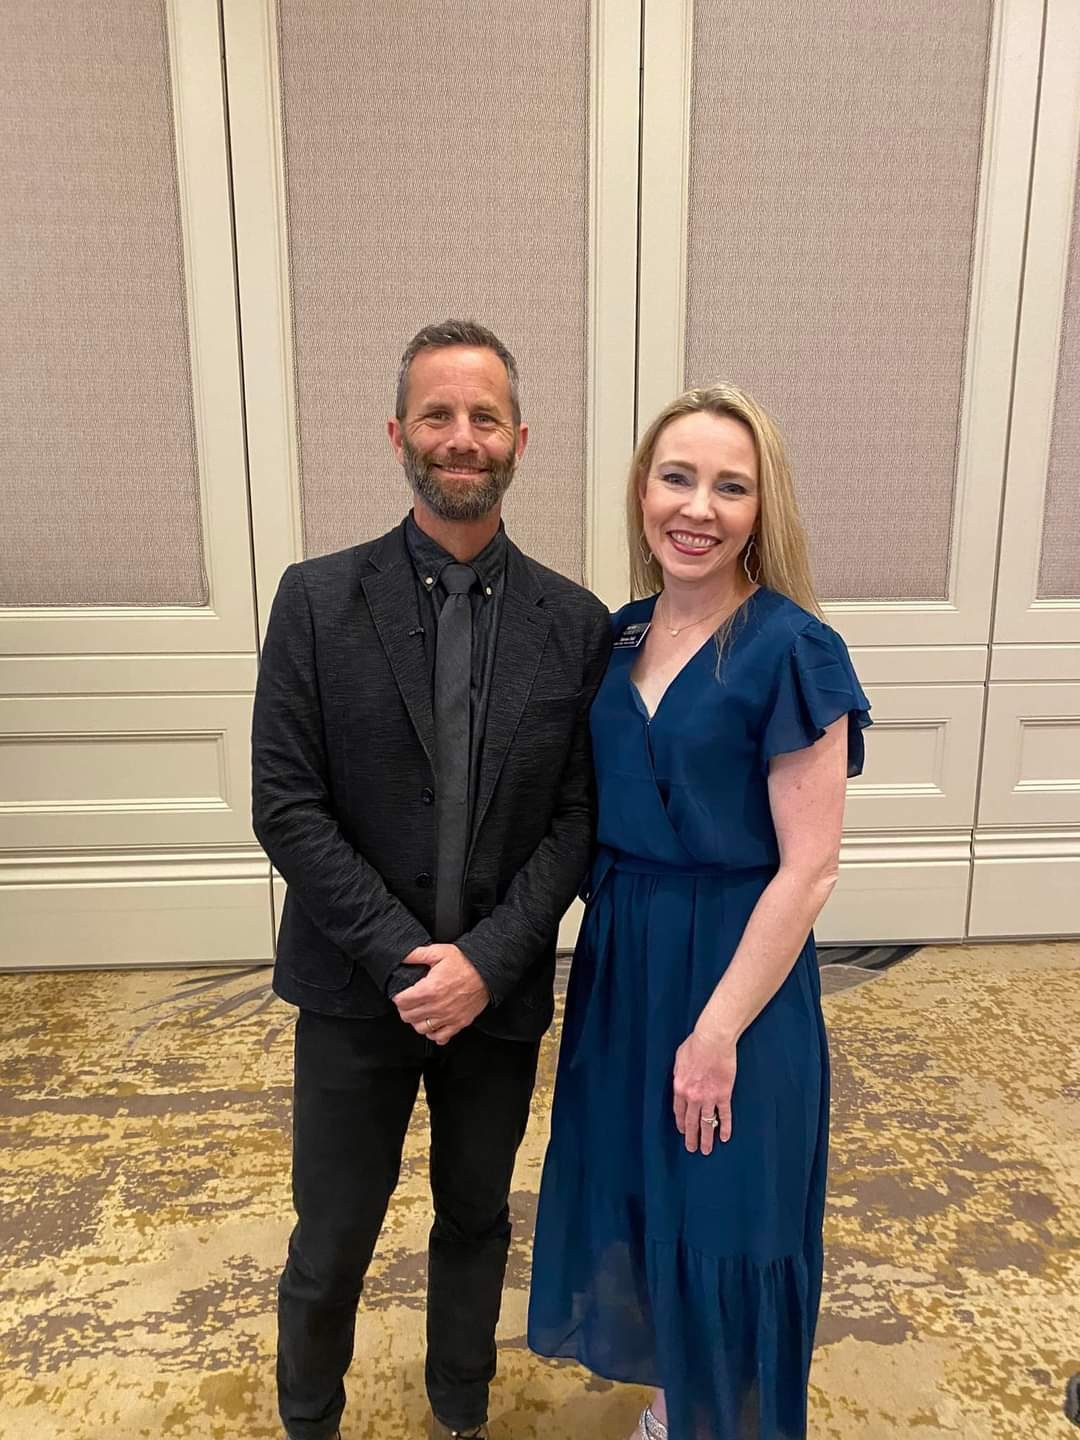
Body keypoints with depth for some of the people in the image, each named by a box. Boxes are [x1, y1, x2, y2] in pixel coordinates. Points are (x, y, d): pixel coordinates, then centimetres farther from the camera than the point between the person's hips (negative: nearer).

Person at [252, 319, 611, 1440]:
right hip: (355, 990, -1)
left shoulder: (575, 623, -4)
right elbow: (285, 807, -11)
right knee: (331, 1242, 15)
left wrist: (486, 960, -15)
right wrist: (402, 958, -16)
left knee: (477, 1223, 22)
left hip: (499, 992, 2)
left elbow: (579, 816, -5)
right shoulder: (318, 600, -7)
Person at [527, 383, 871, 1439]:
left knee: (724, 1217, 13)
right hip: (620, 956, 7)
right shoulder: (623, 634, 2)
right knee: (631, 1194, 22)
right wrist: (607, 941, 4)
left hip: (734, 968, -6)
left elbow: (807, 867, -17)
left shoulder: (790, 650, -17)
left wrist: (718, 1031, -17)